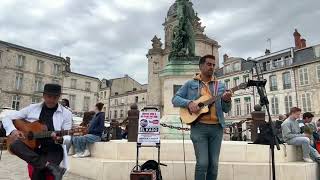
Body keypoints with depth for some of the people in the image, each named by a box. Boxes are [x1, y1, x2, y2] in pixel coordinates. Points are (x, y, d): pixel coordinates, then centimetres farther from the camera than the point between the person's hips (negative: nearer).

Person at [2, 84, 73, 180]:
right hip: (31, 145, 4)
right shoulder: (32, 108, 9)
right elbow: (7, 118, 13)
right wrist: (12, 130, -8)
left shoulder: (66, 114, 3)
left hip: (53, 148, -4)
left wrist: (61, 138, -24)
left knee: (38, 172, -32)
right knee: (14, 145, -31)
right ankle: (50, 167, -35)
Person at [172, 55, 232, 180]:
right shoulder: (190, 84, 7)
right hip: (199, 127, -3)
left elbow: (226, 109, 12)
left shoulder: (220, 86, 14)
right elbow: (175, 99, 4)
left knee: (214, 164, 7)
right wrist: (189, 103, -14)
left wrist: (227, 101, -10)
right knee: (202, 163, -8)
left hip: (216, 127, 3)